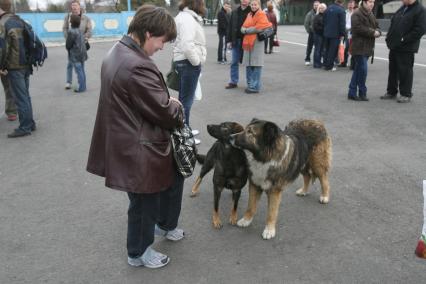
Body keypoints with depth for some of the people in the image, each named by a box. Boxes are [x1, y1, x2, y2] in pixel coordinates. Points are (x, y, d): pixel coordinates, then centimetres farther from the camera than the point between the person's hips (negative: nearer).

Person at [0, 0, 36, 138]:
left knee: (20, 98, -3)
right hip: (26, 65, 8)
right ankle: (30, 124, 22)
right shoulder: (20, 21, 12)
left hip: (14, 67, -8)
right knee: (25, 96, 15)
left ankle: (24, 127, 2)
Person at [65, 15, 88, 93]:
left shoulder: (72, 32, -19)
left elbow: (68, 45, -15)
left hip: (75, 56, -8)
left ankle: (81, 87, 2)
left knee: (79, 72, -2)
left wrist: (69, 49, 5)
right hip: (82, 54, 8)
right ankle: (83, 86, 21)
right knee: (82, 71, 14)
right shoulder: (80, 31, 5)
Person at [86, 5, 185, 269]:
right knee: (145, 202, 11)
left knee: (174, 176, 26)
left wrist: (168, 103, 2)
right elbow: (163, 111, -23)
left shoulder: (118, 52, 5)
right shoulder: (138, 67, -30)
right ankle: (139, 252, 35)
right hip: (140, 149, -10)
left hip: (126, 141, 10)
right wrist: (177, 108, -1)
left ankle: (165, 224, 47)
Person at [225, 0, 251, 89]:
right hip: (236, 41, 4)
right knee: (234, 63, 7)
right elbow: (230, 26, 11)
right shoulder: (235, 12, 10)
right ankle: (233, 82, 15)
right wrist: (229, 40, 6)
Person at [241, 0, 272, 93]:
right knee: (248, 65, 9)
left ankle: (255, 87, -3)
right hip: (247, 42, 7)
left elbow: (259, 28, -15)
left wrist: (246, 30, -7)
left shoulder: (261, 14, -3)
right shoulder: (249, 15, 18)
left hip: (256, 42, -7)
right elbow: (243, 28, 13)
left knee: (256, 65, -6)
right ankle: (250, 85, 18)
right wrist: (244, 30, -10)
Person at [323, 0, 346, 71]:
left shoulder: (328, 9, 7)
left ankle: (325, 64, 21)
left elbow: (324, 21, 13)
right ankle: (329, 66, 1)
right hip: (335, 34, -6)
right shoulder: (341, 10, -12)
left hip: (326, 33, 6)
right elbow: (342, 24, -13)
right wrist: (342, 34, -7)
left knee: (327, 49, 16)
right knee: (333, 50, 0)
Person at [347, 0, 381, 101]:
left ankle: (352, 93, 17)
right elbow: (358, 28, -22)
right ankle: (362, 93, 1)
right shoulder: (357, 14, -10)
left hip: (367, 47, 9)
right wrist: (372, 32, -17)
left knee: (358, 70, 11)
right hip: (359, 47, -9)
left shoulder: (371, 15, 18)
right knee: (363, 70, -9)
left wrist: (377, 32, -4)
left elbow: (376, 27, 20)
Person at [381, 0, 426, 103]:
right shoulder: (402, 9, 15)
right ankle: (391, 92, 25)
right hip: (394, 46, 8)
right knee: (393, 70, 14)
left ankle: (406, 94, 9)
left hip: (406, 48, -8)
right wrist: (389, 38, 9)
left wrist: (404, 40, -19)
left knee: (405, 71, -1)